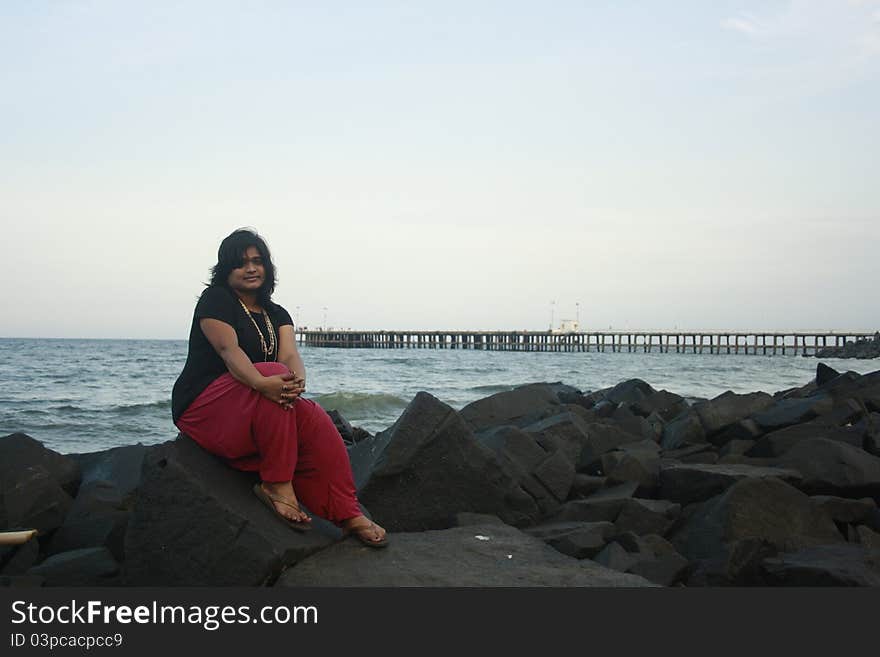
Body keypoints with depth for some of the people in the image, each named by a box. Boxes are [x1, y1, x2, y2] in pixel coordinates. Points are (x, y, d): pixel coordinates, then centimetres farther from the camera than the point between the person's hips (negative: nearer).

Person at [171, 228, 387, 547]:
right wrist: (262, 382, -41)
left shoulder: (277, 315, 16)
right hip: (204, 407, -6)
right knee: (275, 374, -32)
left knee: (315, 421, -22)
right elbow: (229, 349, -20)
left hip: (255, 415, 6)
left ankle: (348, 515, -20)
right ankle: (277, 485, -29)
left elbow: (290, 355, -5)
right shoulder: (215, 300, -2)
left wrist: (297, 380, -31)